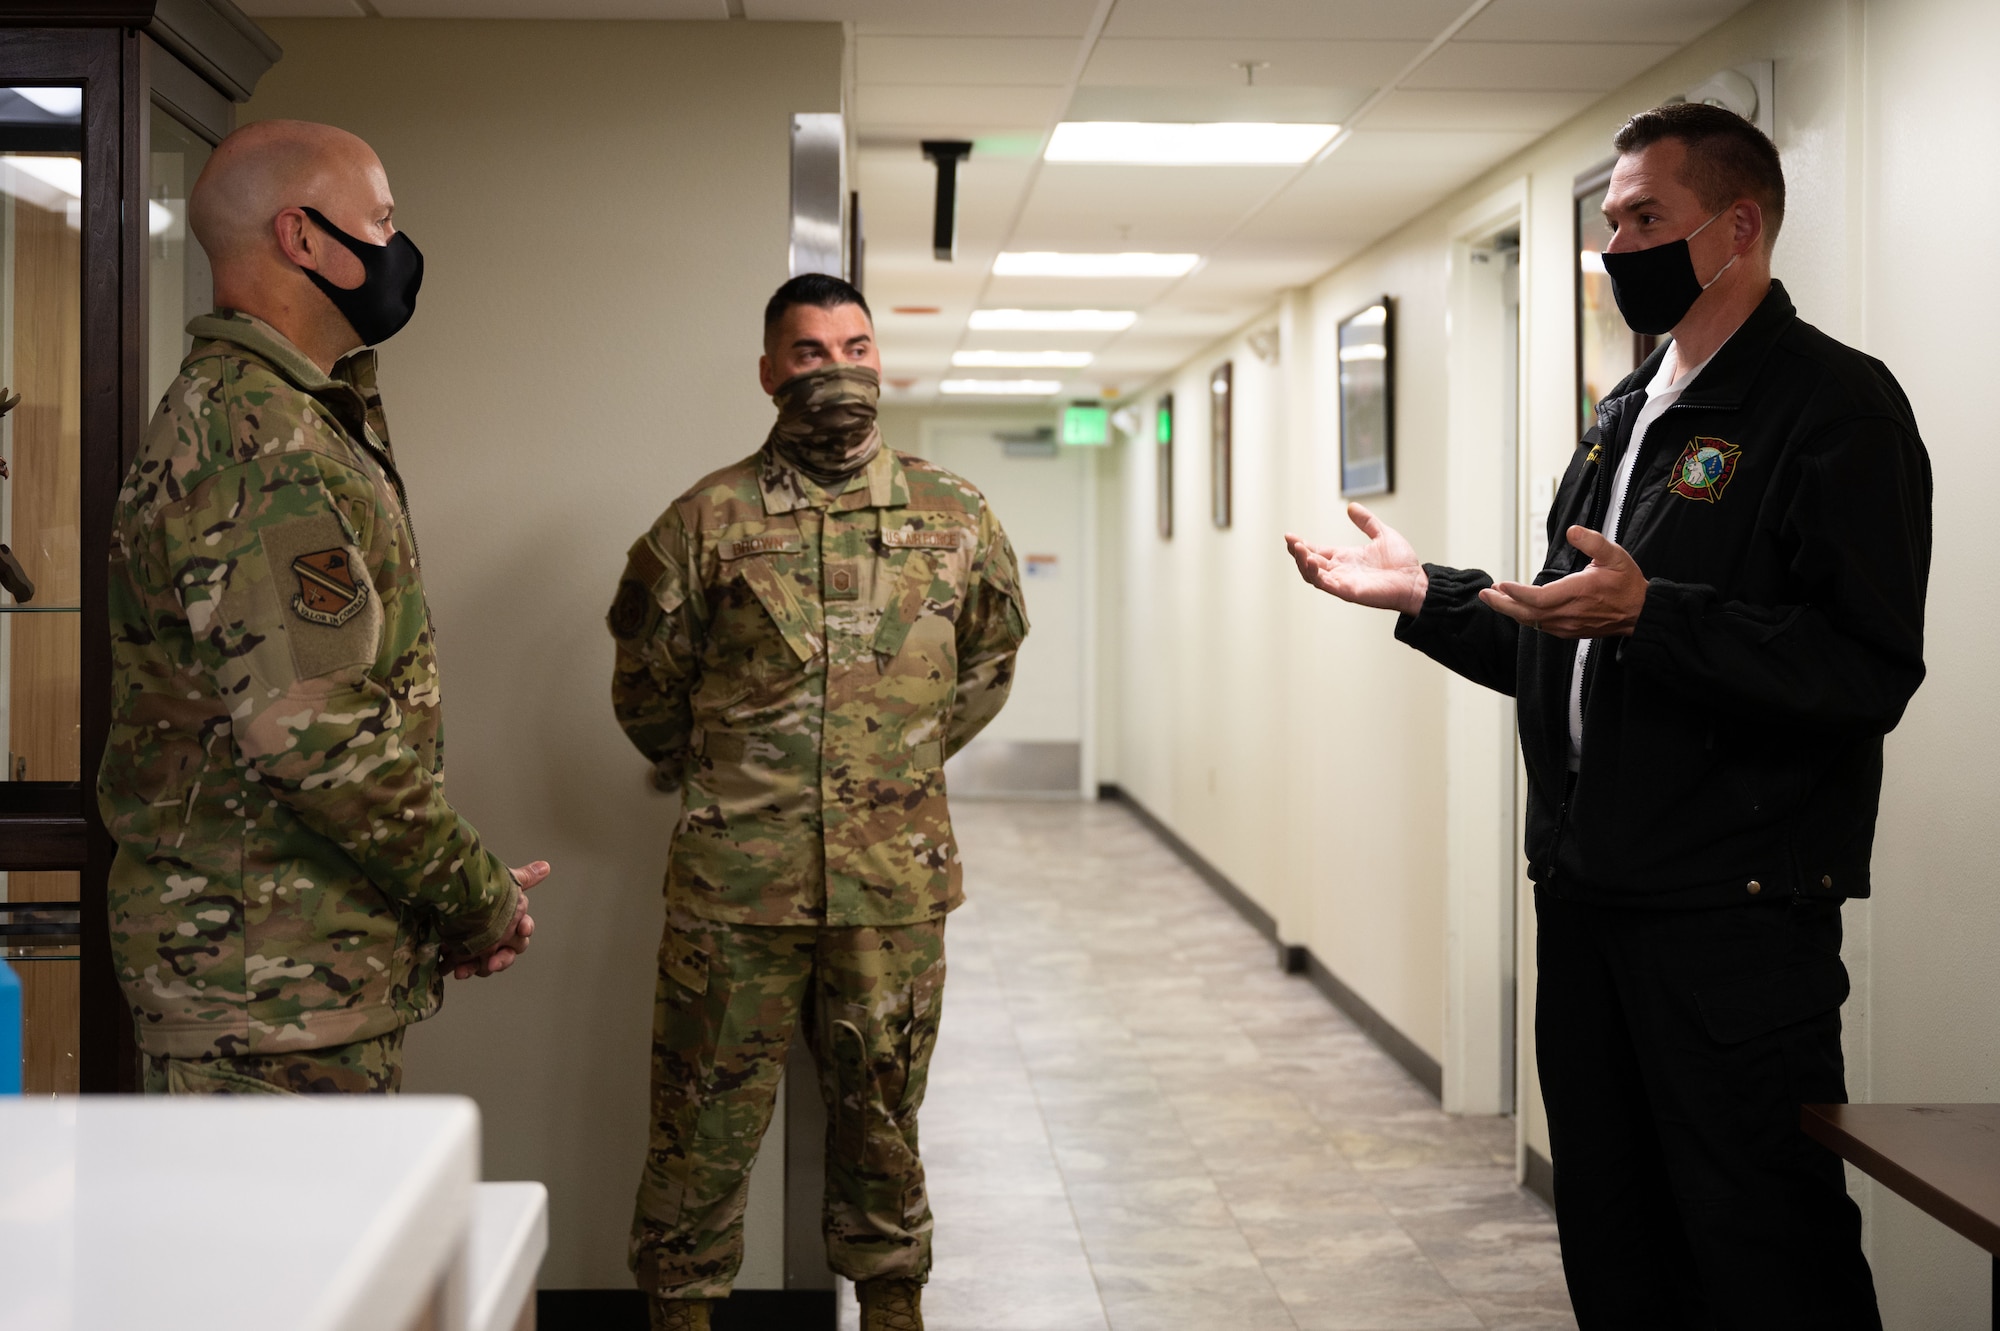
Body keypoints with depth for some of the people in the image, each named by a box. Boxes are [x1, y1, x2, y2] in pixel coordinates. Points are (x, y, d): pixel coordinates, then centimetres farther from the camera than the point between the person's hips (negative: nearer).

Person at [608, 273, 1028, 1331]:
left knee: (882, 1110, 14)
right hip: (734, 879, -2)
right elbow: (645, 684, 8)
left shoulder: (955, 518, 5)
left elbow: (990, 662, 19)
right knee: (707, 1121, 5)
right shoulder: (709, 518, -1)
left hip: (896, 881, 2)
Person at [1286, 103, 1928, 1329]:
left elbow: (1869, 671, -21)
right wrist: (1427, 595, 13)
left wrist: (1649, 614, -29)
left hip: (1735, 914, -8)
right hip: (1588, 894, 9)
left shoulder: (1834, 404, -10)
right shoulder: (1626, 419, 18)